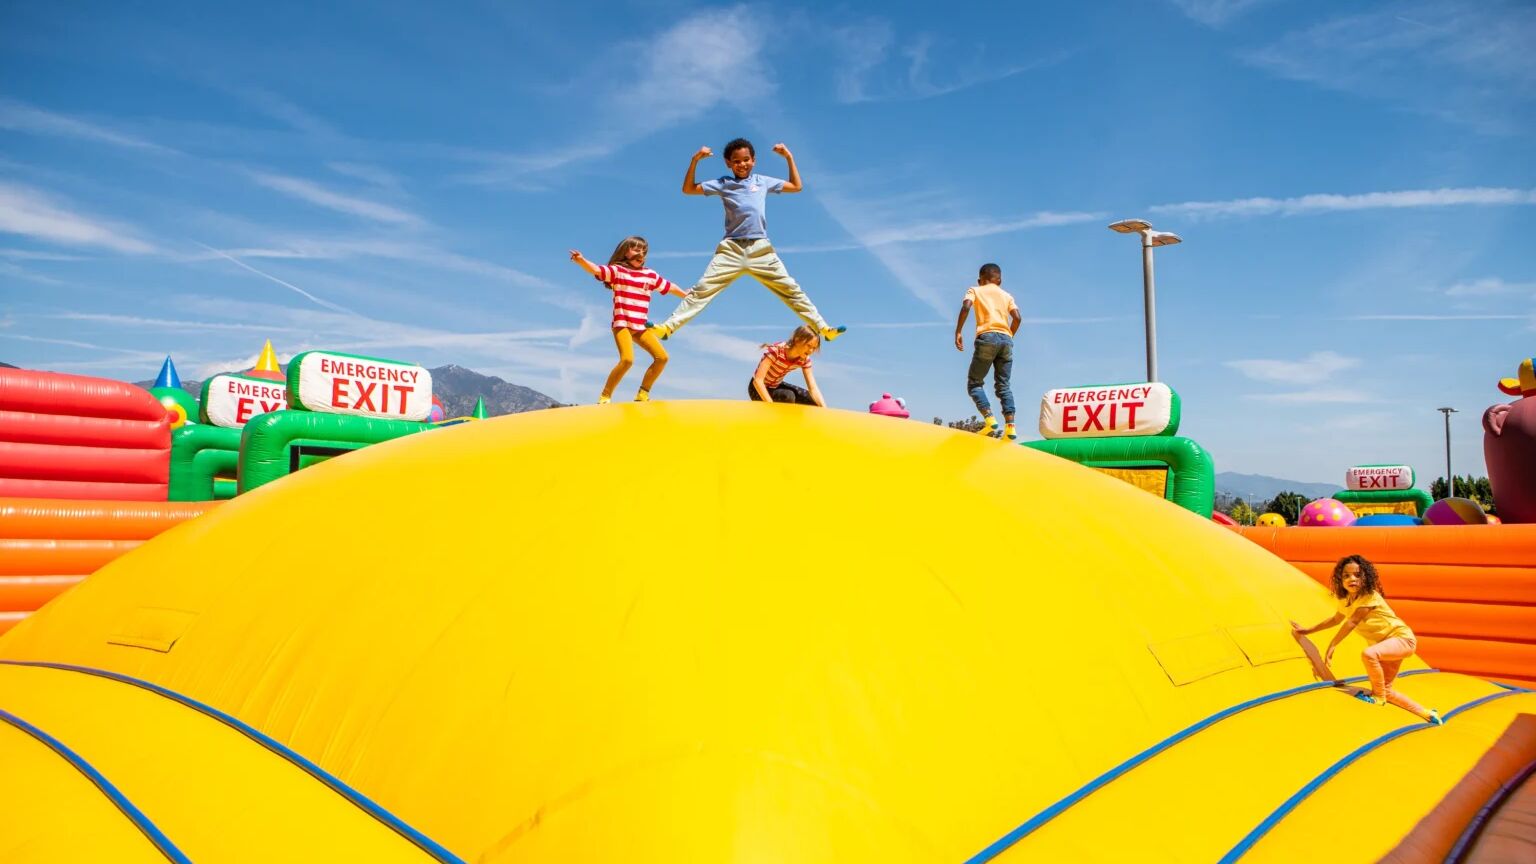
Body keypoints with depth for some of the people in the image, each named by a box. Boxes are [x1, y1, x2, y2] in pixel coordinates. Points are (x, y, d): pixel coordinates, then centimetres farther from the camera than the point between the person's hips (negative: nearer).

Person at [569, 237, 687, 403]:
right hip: (622, 324, -6)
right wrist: (581, 261, -36)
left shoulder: (651, 275, 14)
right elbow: (596, 270, -17)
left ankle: (643, 394, 13)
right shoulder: (617, 271, 0)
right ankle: (605, 396, -13)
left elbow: (669, 287, 29)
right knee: (627, 359, -25)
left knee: (662, 357, -1)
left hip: (641, 327, 6)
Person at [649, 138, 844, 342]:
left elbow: (797, 186, 24)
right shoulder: (723, 184, 9)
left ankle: (822, 328, 5)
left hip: (761, 249, 1)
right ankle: (668, 326, -10)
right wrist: (695, 160, 1)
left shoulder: (763, 181, 14)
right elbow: (688, 189, 10)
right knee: (702, 289, -9)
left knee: (791, 289, 0)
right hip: (731, 249, -1)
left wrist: (789, 158, 17)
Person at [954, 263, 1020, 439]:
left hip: (987, 337, -3)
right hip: (1006, 339, 4)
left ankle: (989, 420, -15)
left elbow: (966, 307, -6)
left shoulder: (975, 290, 15)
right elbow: (1017, 318, 8)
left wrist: (958, 333, -5)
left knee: (974, 382, 4)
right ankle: (1010, 426, -7)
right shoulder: (1007, 295, 23)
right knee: (1004, 385, 8)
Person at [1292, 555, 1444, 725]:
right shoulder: (1345, 600, 0)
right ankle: (1426, 714, 30)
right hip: (1383, 645, 9)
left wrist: (1331, 647, -30)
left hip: (1402, 637, -9)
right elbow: (1336, 619, 20)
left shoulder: (1369, 597, -24)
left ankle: (1378, 695, -16)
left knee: (1368, 654, -37)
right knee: (1386, 691, 13)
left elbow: (1351, 623, -28)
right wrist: (1307, 631, 19)